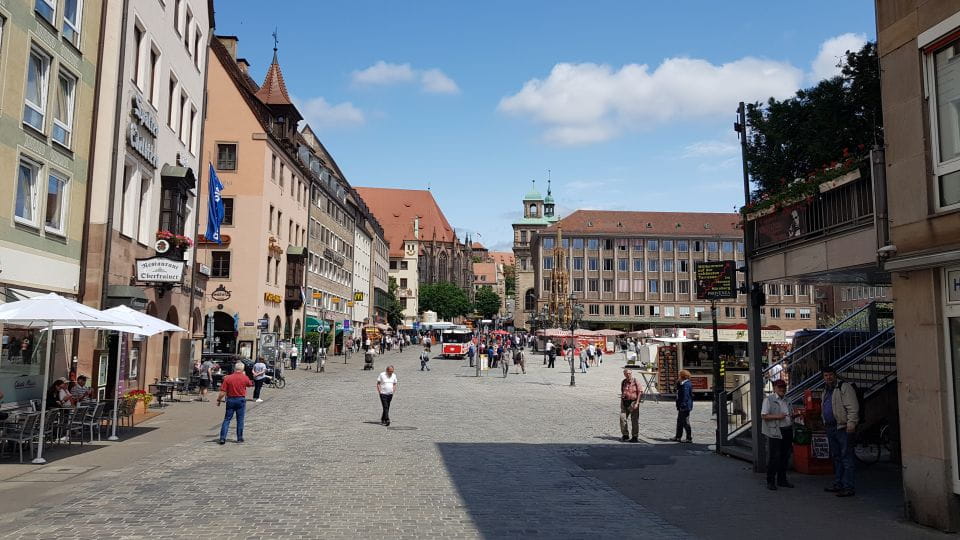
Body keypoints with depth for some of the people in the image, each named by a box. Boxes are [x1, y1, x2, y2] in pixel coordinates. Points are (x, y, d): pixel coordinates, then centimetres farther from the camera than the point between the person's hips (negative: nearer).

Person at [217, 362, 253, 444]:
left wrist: (218, 400, 4)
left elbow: (222, 392, -9)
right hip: (241, 400, 0)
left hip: (230, 400, 0)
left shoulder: (227, 378, -7)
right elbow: (250, 384, 16)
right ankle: (239, 438, 13)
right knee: (240, 420, 9)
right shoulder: (245, 378, -6)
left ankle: (222, 438, 1)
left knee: (227, 419, 6)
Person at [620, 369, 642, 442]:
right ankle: (625, 435, 7)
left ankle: (635, 437, 10)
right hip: (625, 403, 4)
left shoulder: (636, 382, -6)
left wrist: (637, 403, -14)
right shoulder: (623, 382, 10)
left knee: (634, 420, 1)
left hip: (633, 402, -4)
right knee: (622, 418, -5)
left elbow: (640, 393, -8)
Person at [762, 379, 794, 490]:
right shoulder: (769, 399, -5)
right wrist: (777, 416, -21)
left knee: (785, 456, 10)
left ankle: (782, 480, 21)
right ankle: (770, 482, 2)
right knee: (773, 457, -5)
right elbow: (763, 415, -12)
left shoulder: (785, 400, 18)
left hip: (787, 430, 7)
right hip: (775, 432, -7)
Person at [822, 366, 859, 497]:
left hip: (843, 428, -9)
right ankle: (838, 485, 23)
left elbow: (853, 407, -16)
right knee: (836, 458, 15)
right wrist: (826, 425, 22)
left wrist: (851, 424, -22)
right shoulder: (826, 390, 18)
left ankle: (848, 487, -6)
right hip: (831, 428, 9)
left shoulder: (844, 387, -9)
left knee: (846, 457, -7)